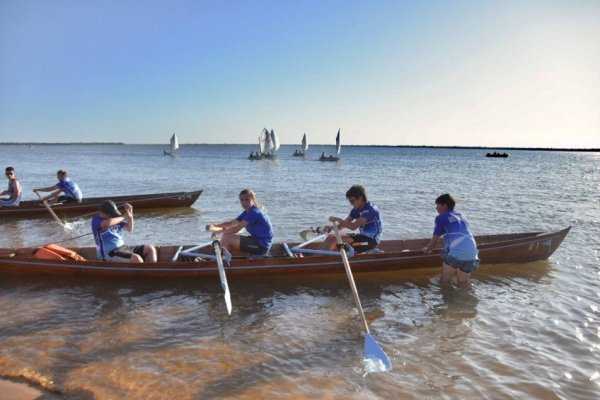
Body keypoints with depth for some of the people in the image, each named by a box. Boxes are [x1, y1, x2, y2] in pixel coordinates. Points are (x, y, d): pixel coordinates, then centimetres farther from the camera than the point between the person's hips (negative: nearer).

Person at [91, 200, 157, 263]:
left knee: (150, 248, 3)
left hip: (123, 248, 8)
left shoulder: (115, 219, 11)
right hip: (110, 253, -8)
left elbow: (130, 229, 15)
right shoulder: (96, 220, -10)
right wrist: (124, 217, -18)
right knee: (137, 259, -30)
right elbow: (108, 223, -33)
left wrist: (130, 216, -2)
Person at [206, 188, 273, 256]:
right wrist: (214, 225, -2)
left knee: (226, 238, -13)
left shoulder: (254, 212, -19)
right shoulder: (247, 212, 12)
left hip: (261, 246, -10)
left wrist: (217, 231, -12)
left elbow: (236, 229, -23)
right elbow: (231, 223, 13)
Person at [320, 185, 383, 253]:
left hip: (371, 240, -9)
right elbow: (344, 223, 5)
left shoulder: (369, 210, -20)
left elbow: (353, 227, -28)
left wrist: (337, 219, -23)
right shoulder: (356, 209, 8)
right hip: (363, 236, 9)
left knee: (335, 239, -22)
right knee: (331, 237, -2)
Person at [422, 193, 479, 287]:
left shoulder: (441, 217, 10)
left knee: (445, 282, 9)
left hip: (455, 252, -6)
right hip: (471, 253, 6)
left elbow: (435, 240, 11)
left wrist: (427, 250, 31)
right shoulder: (462, 217, 28)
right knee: (463, 284, 16)